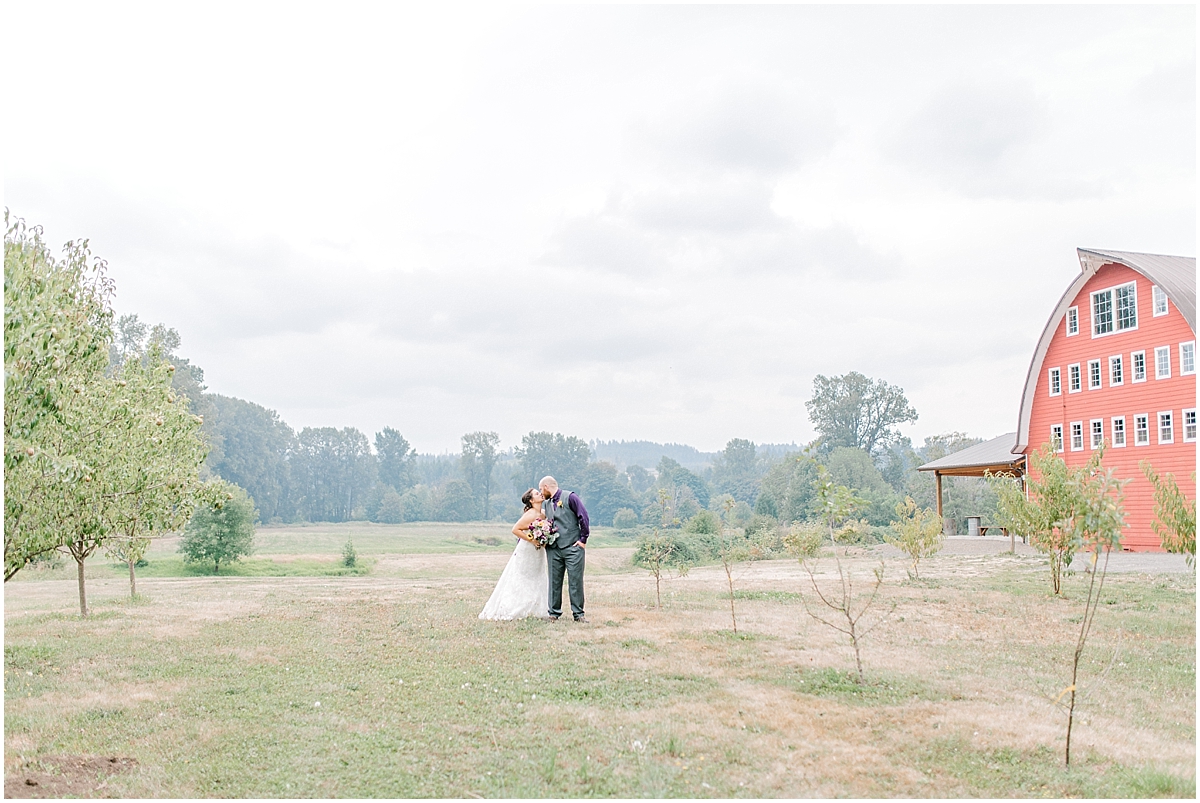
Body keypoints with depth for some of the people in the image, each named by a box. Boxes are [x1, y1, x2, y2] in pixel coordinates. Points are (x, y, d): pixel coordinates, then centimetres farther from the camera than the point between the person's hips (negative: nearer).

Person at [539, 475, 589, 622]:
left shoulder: (570, 497, -2)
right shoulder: (547, 504, 18)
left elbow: (583, 517, -7)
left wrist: (583, 539, -9)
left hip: (573, 546, -6)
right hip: (553, 548, 6)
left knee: (575, 581, -4)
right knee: (554, 582, 5)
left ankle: (578, 614, 1)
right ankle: (554, 612, 12)